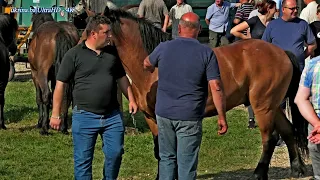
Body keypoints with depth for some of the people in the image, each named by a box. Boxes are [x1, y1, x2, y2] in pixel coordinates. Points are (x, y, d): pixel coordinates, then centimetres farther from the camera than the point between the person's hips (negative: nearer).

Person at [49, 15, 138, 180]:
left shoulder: (112, 52, 8)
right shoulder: (74, 55, -6)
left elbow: (121, 78, 20)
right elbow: (60, 85, -5)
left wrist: (131, 99, 10)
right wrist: (55, 114, -7)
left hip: (112, 115, 4)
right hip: (84, 116, -4)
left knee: (116, 153, 5)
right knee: (83, 160, 3)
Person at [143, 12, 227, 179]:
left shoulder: (164, 48, 0)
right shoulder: (206, 53, -9)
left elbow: (147, 65, 21)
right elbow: (216, 87, -13)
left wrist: (154, 70, 45)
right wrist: (222, 117, -5)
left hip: (164, 113, 3)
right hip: (189, 117, -3)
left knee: (166, 159, 17)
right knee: (187, 165, 3)